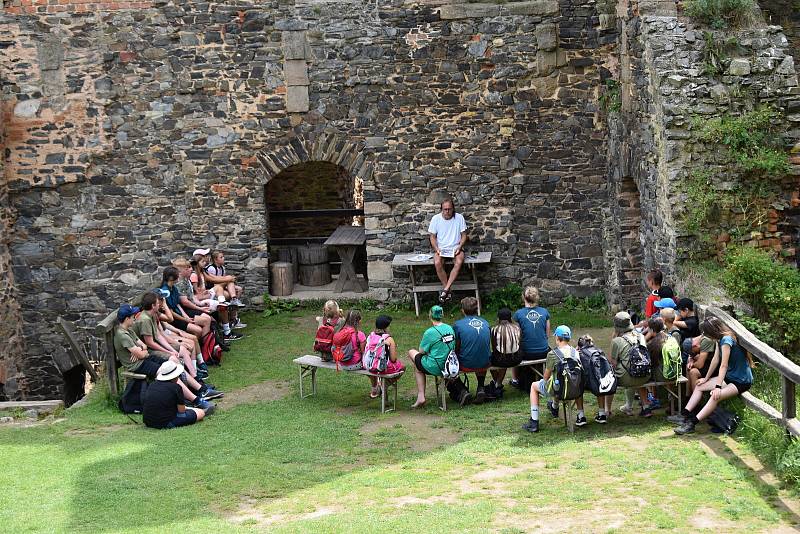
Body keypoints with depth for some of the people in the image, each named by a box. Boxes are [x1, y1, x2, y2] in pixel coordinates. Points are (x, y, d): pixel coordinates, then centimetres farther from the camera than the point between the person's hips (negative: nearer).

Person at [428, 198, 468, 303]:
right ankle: (447, 291, -21)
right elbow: (432, 237, 5)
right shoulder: (436, 219, 1)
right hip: (441, 248, 0)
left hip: (455, 248, 0)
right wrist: (436, 249, -13)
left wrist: (459, 247, -12)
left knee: (459, 262, -34)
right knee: (437, 263, -33)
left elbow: (464, 235, 5)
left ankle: (445, 289, -32)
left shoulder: (459, 218, 0)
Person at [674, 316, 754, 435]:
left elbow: (724, 365, -27)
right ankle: (686, 415, 2)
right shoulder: (720, 339, 4)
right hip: (729, 376, 11)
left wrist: (718, 387, -29)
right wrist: (706, 378, 13)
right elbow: (715, 360, 9)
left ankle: (692, 423, -33)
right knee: (699, 386, 7)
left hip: (741, 381, -11)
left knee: (716, 396, -31)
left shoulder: (726, 340, -24)